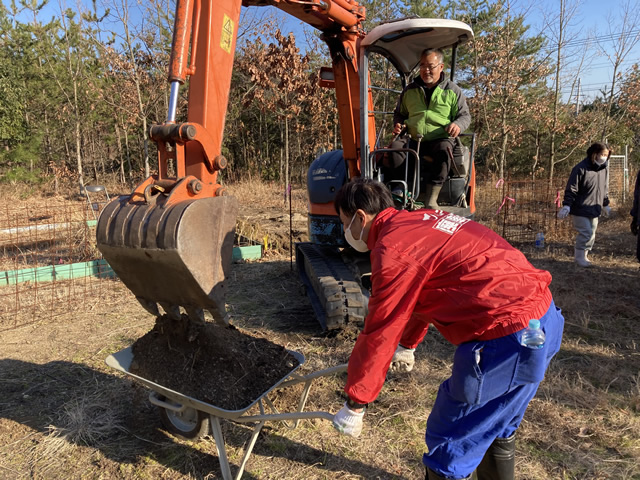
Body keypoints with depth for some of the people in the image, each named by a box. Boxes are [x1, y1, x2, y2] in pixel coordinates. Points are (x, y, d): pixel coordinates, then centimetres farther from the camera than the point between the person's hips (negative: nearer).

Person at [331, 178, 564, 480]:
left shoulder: (393, 249, -15)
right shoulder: (422, 222, 14)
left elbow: (379, 335, -11)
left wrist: (354, 404, 2)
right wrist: (407, 344, 42)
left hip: (508, 339, -10)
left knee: (448, 442, 6)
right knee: (498, 428, 29)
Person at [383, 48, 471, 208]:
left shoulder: (452, 90, 13)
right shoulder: (409, 90, 19)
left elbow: (465, 115, 13)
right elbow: (399, 113, 31)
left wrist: (458, 124, -12)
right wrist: (398, 124, 7)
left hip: (440, 139, -2)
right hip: (413, 140, 2)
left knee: (444, 150, -39)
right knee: (395, 147, -31)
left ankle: (431, 199, -36)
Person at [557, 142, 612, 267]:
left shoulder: (604, 169, 9)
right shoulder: (581, 168, -14)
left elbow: (605, 189, 21)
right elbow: (571, 189, -15)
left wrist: (606, 205, 26)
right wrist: (566, 205, -20)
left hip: (594, 210, 8)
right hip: (580, 209, -7)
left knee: (591, 233, 11)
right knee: (586, 232, -9)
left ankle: (583, 255, 25)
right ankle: (580, 256, 7)